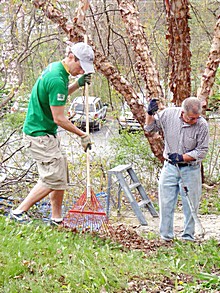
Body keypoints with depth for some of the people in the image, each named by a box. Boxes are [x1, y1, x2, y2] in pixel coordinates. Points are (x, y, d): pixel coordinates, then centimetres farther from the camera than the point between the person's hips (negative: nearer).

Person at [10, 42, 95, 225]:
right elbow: (58, 118, -22)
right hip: (40, 136, -10)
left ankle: (57, 220, 20)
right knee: (53, 179, -8)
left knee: (60, 177, 12)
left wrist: (78, 84, 9)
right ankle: (19, 212, 1)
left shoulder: (55, 68, 7)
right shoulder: (57, 79, -24)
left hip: (48, 134, 10)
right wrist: (83, 135, -11)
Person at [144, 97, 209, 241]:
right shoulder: (168, 114, -9)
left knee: (191, 203, 4)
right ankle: (166, 234, 18)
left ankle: (188, 235, 20)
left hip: (191, 169, -1)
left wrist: (182, 157, -20)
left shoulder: (202, 125, -14)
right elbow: (149, 128, 6)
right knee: (166, 202, 4)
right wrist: (150, 114, -13)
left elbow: (202, 151, -9)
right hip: (170, 167, 2)